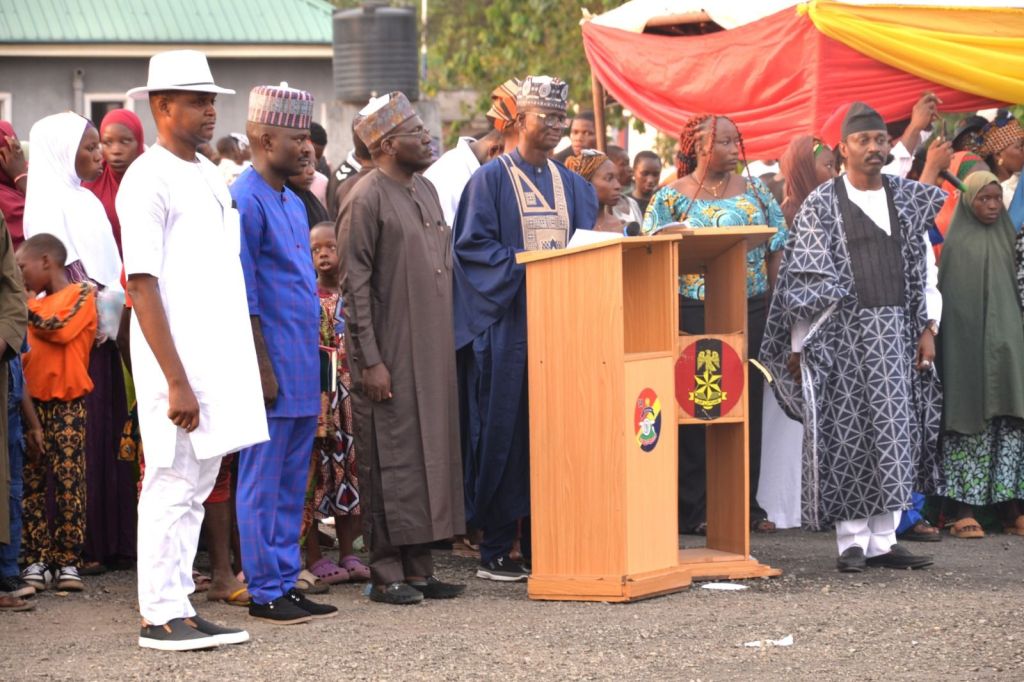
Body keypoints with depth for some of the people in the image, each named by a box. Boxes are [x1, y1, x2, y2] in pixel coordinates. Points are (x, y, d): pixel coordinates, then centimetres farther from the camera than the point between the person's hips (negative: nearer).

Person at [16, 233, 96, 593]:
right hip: (31, 400, 6)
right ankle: (36, 561, 1)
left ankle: (68, 561, -5)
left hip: (66, 403, -6)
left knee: (68, 481, -6)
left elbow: (61, 329, -13)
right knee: (31, 482, 0)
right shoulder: (36, 306, 18)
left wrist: (25, 312, -5)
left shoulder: (82, 293, 1)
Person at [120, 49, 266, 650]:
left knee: (197, 487, 11)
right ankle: (160, 616, 3)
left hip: (220, 360, 8)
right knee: (172, 485, -4)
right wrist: (177, 381, -19)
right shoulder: (148, 180, -11)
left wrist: (245, 367, 14)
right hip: (176, 360, -8)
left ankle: (181, 608, 18)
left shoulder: (212, 177, 15)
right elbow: (142, 287, -15)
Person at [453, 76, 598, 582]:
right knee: (505, 431, -5)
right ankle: (494, 552, -1)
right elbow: (472, 244, -7)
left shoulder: (573, 185, 16)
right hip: (507, 321, -5)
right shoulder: (491, 179, 0)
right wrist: (523, 267, -18)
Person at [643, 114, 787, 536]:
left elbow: (775, 252, 12)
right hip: (693, 314, -3)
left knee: (747, 406, 5)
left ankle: (745, 503, 12)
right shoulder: (671, 197, 1)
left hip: (750, 311, 3)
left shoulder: (755, 192, 11)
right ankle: (694, 508, 1)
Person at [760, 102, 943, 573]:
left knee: (895, 434, 1)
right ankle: (851, 540, 3)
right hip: (842, 332, -3)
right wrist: (799, 342, -5)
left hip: (897, 331, 3)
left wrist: (928, 328, 2)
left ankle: (883, 539, 6)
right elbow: (806, 277, -2)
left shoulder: (909, 200, 11)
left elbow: (925, 268, 11)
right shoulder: (822, 204, 0)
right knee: (847, 433, -3)